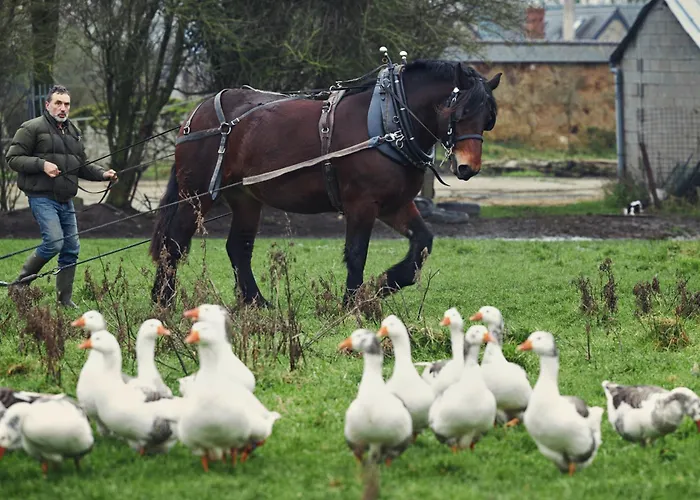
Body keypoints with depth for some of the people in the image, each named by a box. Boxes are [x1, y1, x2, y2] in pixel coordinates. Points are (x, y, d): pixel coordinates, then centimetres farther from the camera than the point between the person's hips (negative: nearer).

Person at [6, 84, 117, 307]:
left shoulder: (73, 132, 18)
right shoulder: (32, 128, -5)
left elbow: (82, 166, 24)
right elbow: (13, 158, -9)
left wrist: (103, 174, 6)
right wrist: (42, 165, -21)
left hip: (66, 200, 7)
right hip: (42, 198, -7)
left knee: (71, 248, 5)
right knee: (54, 242, -20)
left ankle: (65, 299, 14)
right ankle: (21, 283, -2)